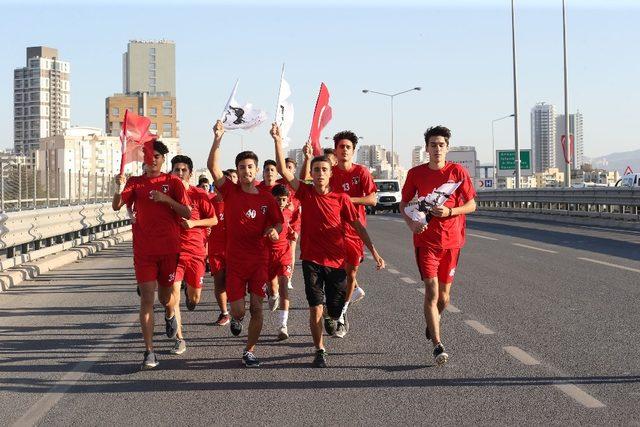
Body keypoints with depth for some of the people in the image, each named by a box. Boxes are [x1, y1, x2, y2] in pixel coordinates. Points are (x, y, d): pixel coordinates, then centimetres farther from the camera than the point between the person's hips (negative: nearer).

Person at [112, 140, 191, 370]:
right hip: (144, 249, 0)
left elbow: (187, 213, -3)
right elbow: (116, 206, -7)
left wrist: (166, 199, -17)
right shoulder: (135, 182, 6)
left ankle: (170, 314, 50)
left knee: (166, 296, 11)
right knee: (147, 298, -5)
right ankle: (149, 351, -3)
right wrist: (119, 188, -26)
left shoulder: (173, 182, 3)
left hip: (169, 248, 0)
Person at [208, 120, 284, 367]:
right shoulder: (230, 192, -2)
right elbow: (213, 167, -13)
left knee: (256, 307, -3)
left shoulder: (266, 198, 4)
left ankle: (249, 352, 10)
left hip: (260, 259, 1)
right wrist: (217, 139, -23)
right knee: (238, 309, -3)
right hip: (235, 260, -1)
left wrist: (274, 230, -13)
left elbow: (279, 222, 11)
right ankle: (236, 319, 35)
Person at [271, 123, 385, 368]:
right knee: (315, 308, -6)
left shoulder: (341, 198, -1)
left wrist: (374, 252, -3)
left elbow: (358, 226, 2)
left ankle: (331, 319, 47)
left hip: (336, 260, 1)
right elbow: (283, 170, -9)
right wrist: (278, 141, -18)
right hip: (312, 260, -1)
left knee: (335, 308, 9)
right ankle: (320, 351, 10)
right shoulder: (306, 193, -1)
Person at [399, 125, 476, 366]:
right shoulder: (416, 173, 1)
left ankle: (433, 322, 42)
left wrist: (449, 211, -16)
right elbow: (404, 204, 9)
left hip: (451, 240, 1)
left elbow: (471, 205, 2)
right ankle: (437, 345, -9)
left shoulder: (457, 172, -1)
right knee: (431, 291, -11)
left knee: (444, 295, 11)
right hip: (425, 240, -1)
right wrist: (411, 223, -10)